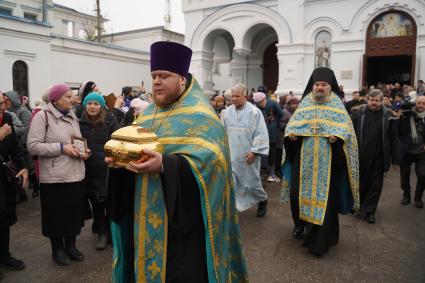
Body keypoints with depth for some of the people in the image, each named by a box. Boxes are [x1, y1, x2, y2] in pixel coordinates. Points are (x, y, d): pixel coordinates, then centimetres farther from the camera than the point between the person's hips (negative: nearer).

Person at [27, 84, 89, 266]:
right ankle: (57, 249, 27)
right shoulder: (42, 116, -9)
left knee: (74, 212, 14)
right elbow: (33, 146, -15)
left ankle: (71, 245, 32)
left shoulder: (72, 116, 12)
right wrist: (61, 148, -20)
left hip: (76, 175, 6)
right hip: (54, 177, -6)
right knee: (56, 214, 8)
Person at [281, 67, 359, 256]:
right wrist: (291, 134, -13)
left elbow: (346, 128, -4)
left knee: (324, 196, 0)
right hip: (304, 159, 2)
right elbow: (292, 124, 8)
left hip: (327, 161, -2)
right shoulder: (305, 103, 9)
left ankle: (319, 240, 13)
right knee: (299, 192, 4)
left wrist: (337, 136, -23)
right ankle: (302, 223, 33)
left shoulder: (337, 106, 3)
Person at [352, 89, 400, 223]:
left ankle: (369, 211, 19)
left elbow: (394, 139, 0)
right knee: (360, 183, 13)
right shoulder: (359, 114, -2)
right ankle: (357, 206, 32)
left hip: (378, 158, 0)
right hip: (360, 157, 0)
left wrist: (395, 159, -1)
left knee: (375, 185, 7)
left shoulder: (388, 116, -2)